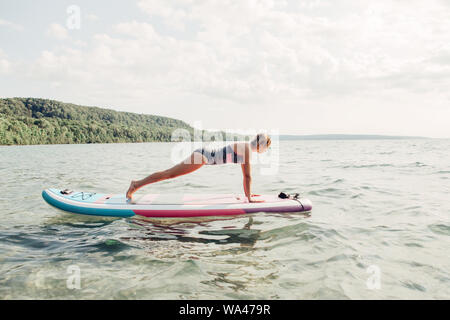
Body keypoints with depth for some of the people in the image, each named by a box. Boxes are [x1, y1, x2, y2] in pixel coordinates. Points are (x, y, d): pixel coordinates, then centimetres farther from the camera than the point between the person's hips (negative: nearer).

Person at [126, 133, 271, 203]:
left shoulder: (246, 148, 12)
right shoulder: (246, 148, -16)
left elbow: (245, 175, 19)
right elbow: (248, 176, -17)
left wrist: (247, 193, 21)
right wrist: (249, 198, -12)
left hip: (205, 156, 9)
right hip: (204, 155, -9)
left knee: (170, 173, 13)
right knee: (169, 174, -5)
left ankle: (136, 184, 21)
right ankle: (137, 184, 3)